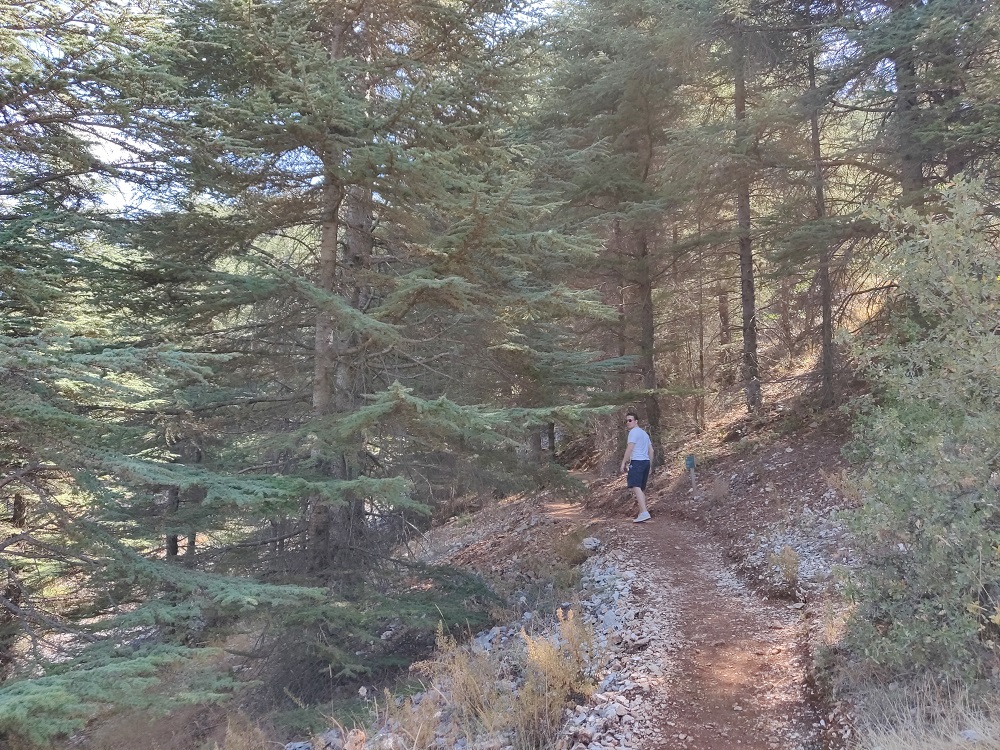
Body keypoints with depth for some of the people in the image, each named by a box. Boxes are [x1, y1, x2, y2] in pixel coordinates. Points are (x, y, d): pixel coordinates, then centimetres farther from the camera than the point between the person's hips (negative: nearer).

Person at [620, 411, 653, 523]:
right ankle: (642, 512, 15)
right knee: (642, 488, 14)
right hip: (646, 462, 10)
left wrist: (623, 462, -12)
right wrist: (650, 465, 25)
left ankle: (644, 512, -32)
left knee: (636, 486, -19)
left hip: (637, 461, -10)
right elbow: (651, 450, 23)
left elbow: (630, 448, -13)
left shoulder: (634, 432, -4)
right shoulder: (644, 433, 24)